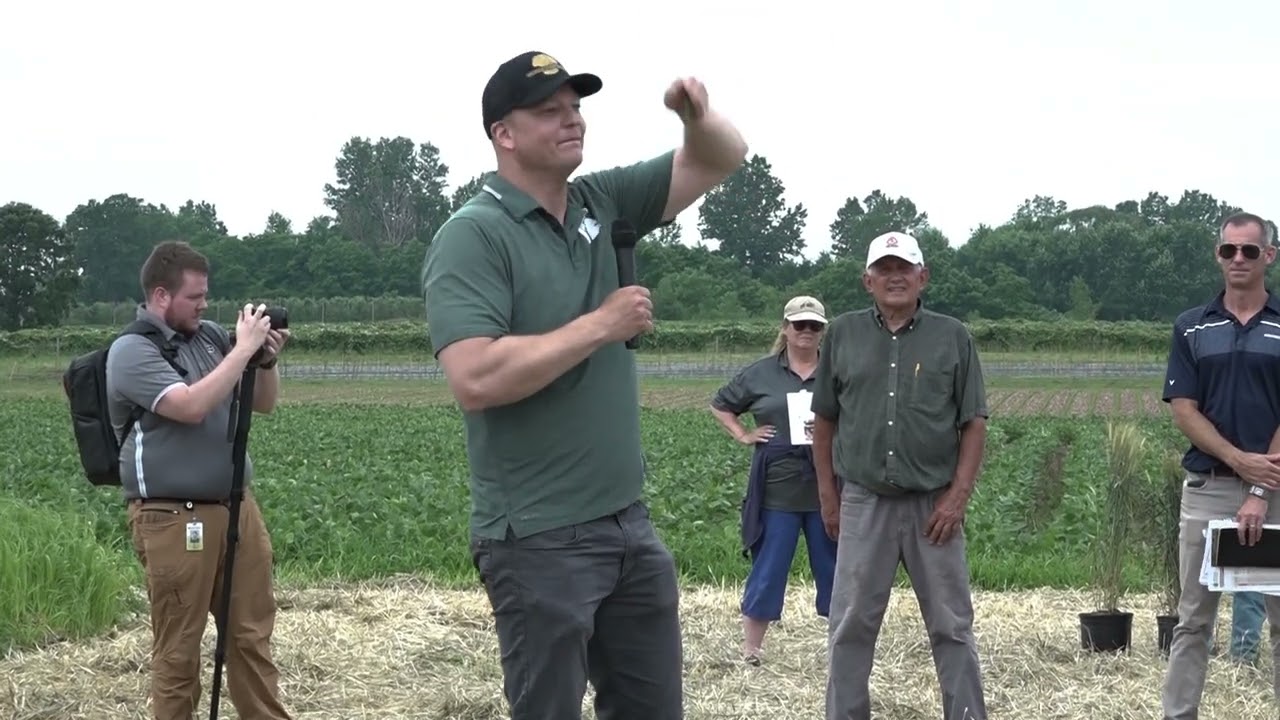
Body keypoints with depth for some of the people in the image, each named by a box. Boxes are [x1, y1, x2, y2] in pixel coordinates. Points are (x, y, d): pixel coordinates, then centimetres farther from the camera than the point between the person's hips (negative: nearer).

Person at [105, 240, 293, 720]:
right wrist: (244, 349, -18)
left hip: (236, 507, 7)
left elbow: (263, 404, 18)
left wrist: (267, 360, -2)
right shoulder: (132, 352, -9)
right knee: (178, 648, -1)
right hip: (174, 520, -7)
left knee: (252, 633, 9)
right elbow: (192, 406, -24)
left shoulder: (210, 335, 11)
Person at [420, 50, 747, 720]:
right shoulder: (473, 236, -14)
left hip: (629, 522, 8)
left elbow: (722, 158, 14)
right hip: (540, 539, -7)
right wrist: (601, 325, -19)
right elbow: (475, 380, -27)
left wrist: (697, 113, -9)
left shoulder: (602, 204, 7)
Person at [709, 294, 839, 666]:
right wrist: (743, 435, 3)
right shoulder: (761, 373, 4)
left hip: (828, 490, 0)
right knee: (768, 569, 4)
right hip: (777, 490, 0)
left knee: (834, 569, 9)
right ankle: (751, 647, 12)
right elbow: (720, 405, 16)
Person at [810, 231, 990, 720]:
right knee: (851, 625, 3)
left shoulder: (952, 338, 2)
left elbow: (974, 424, 2)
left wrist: (958, 495, -7)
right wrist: (827, 492, 7)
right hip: (863, 502, 1)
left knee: (952, 625, 4)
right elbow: (824, 420, 11)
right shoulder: (843, 335, 6)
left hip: (934, 504, -1)